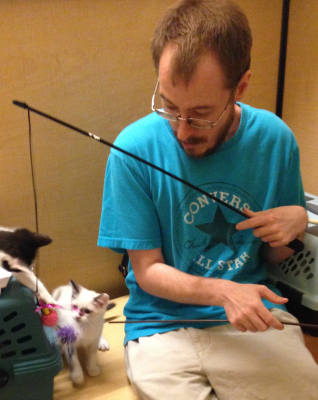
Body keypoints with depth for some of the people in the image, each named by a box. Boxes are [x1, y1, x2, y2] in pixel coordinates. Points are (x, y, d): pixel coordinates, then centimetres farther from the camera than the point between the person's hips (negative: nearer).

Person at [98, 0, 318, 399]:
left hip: (256, 318, 2)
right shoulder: (135, 148, -13)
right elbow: (147, 270, -6)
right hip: (164, 325, -1)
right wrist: (222, 292, -21)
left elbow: (275, 256, 9)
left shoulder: (274, 139, -4)